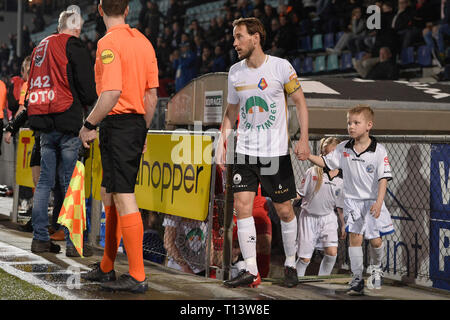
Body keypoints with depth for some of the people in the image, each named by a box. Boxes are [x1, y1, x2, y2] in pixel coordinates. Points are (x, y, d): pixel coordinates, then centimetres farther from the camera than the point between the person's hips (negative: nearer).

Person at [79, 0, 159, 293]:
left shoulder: (109, 43, -13)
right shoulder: (143, 41, 11)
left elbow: (112, 93, -22)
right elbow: (152, 94, 13)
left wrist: (89, 125, -12)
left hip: (117, 124, -9)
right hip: (137, 124, 9)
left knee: (124, 197, -8)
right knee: (110, 195, 18)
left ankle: (137, 276, -8)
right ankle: (107, 268, 26)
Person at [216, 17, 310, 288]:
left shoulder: (281, 67, -9)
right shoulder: (235, 72, 5)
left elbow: (300, 101, -2)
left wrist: (304, 139, -11)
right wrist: (222, 143, 8)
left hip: (276, 152, -3)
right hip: (245, 151, 3)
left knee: (285, 210, 3)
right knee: (242, 205, -8)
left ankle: (291, 265, 22)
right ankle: (251, 271, -3)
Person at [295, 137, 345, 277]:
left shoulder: (342, 180, -2)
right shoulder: (312, 172, -10)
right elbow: (300, 194, -2)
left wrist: (343, 225, 11)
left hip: (328, 217, 2)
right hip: (309, 217, -2)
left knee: (332, 251, -16)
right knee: (305, 258, 0)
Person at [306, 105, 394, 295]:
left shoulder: (378, 151, -10)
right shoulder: (343, 148, 1)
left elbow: (383, 178, -12)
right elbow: (325, 162, 9)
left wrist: (379, 202, -21)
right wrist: (307, 155, -7)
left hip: (373, 201, -2)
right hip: (352, 200, 2)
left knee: (375, 240, 1)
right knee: (355, 237, -8)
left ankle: (376, 268, 32)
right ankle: (357, 279, -3)